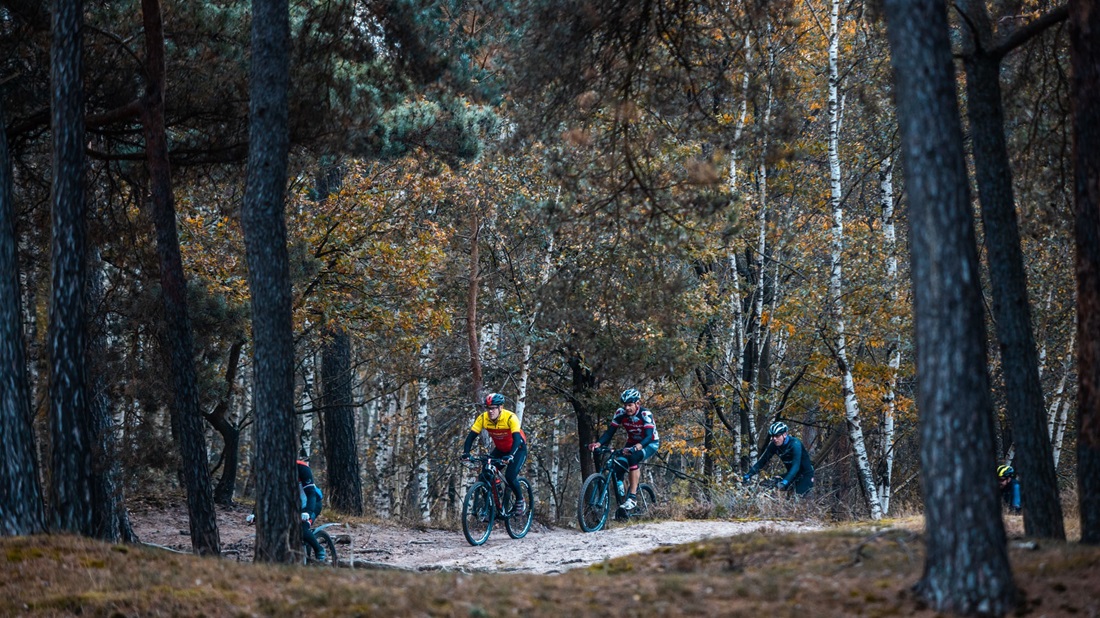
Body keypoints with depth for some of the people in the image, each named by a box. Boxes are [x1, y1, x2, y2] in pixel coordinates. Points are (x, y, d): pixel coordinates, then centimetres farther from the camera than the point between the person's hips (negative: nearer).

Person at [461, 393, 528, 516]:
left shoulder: (510, 417, -31)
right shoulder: (483, 418, -19)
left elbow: (517, 438, -40)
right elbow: (471, 436, -20)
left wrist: (510, 456, -54)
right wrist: (466, 453, -36)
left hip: (518, 449, -5)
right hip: (500, 449, 5)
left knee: (509, 476, -22)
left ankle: (520, 501, 4)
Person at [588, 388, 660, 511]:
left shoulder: (645, 414, -28)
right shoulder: (620, 413, -15)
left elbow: (649, 436, -38)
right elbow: (609, 432, -17)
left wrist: (635, 448, -57)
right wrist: (598, 444, -37)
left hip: (650, 444, -5)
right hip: (632, 443, 5)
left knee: (633, 458, -35)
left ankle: (633, 498, -34)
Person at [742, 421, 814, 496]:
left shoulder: (795, 444, -28)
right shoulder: (773, 445, -10)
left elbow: (796, 466, -37)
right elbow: (762, 461, -8)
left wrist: (785, 482, -49)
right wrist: (748, 475, -19)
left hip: (805, 474, -6)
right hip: (792, 473, 6)